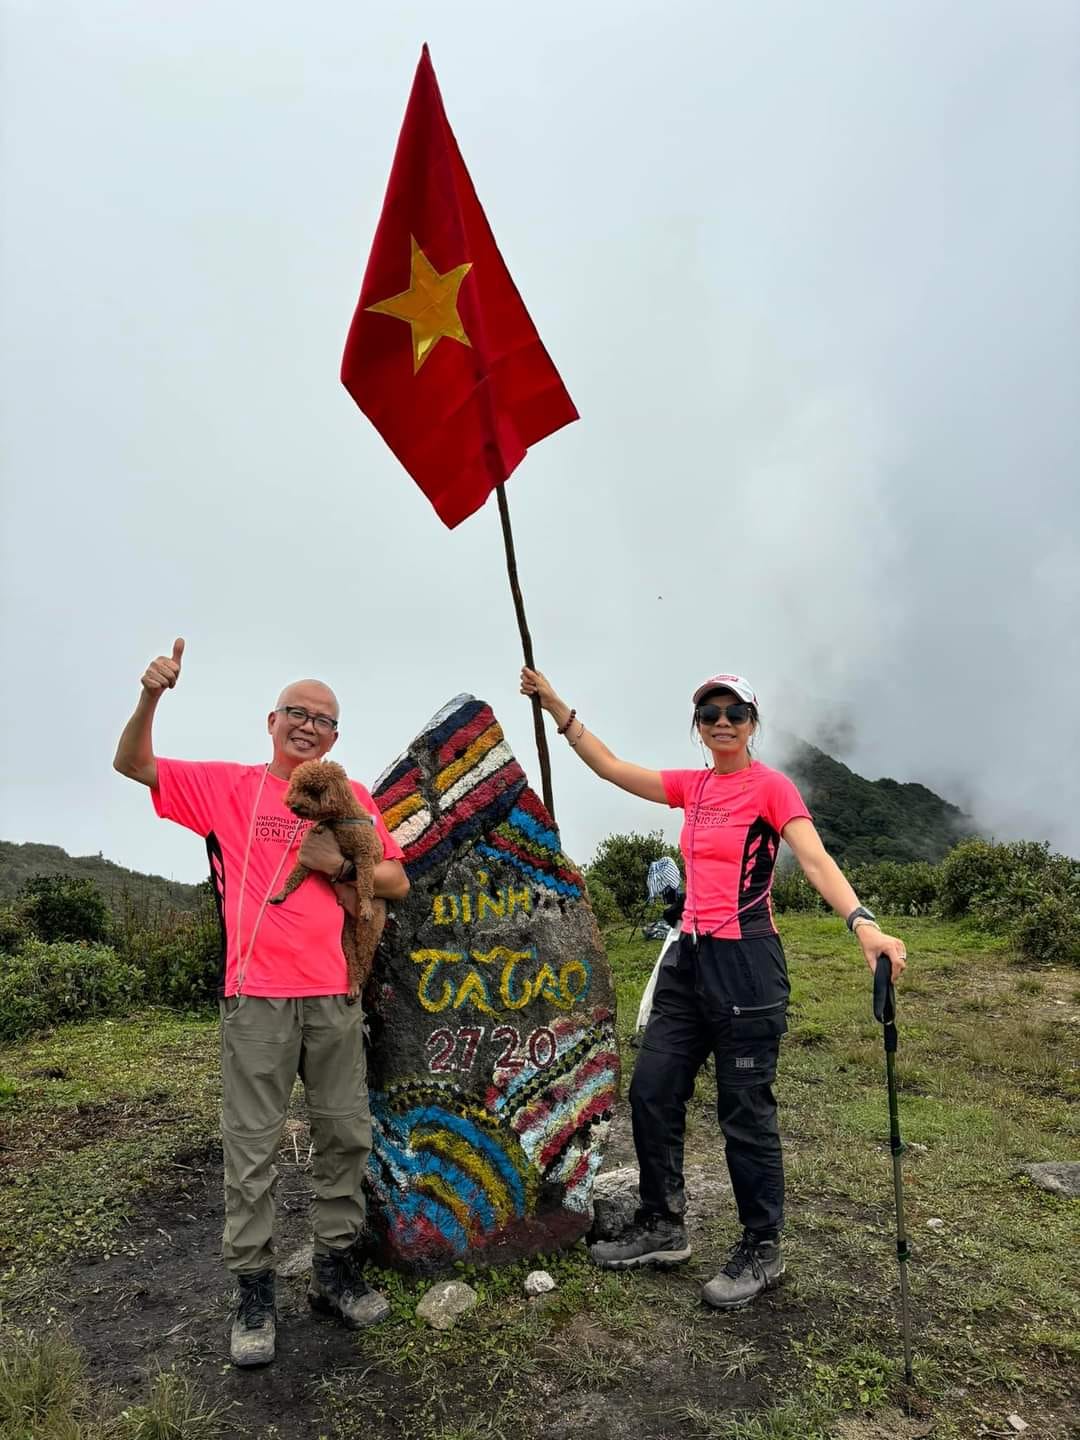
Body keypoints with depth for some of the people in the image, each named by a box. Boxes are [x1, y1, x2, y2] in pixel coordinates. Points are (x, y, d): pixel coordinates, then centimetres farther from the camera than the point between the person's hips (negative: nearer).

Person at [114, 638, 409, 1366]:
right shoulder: (228, 785, 6)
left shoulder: (352, 798, 10)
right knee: (252, 1147, 2)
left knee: (347, 1134, 9)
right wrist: (151, 697, -15)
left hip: (334, 992, 3)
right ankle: (255, 1294, 17)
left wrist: (340, 864, -7)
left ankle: (336, 1271, 26)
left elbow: (397, 882, 11)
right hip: (257, 994, -3)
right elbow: (133, 764, 2)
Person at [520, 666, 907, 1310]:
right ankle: (663, 1228, 29)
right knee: (652, 1092, 12)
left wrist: (863, 923, -37)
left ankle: (763, 1251, 23)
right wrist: (556, 706, 9)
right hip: (690, 957, 7)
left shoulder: (771, 786, -8)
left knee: (746, 1110, 3)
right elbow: (611, 766, 12)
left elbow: (816, 859, -21)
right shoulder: (693, 786, 10)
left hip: (746, 961, -7)